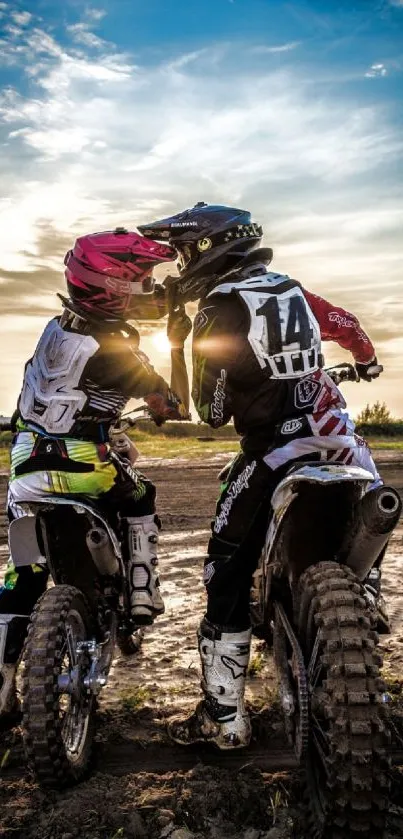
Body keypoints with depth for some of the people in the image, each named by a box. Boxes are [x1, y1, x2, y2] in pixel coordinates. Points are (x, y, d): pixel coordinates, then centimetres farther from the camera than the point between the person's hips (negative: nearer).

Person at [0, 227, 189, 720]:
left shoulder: (57, 325, 5)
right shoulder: (116, 350, -16)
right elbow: (172, 406, -6)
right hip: (82, 464, -5)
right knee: (140, 503, 26)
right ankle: (142, 595, 21)